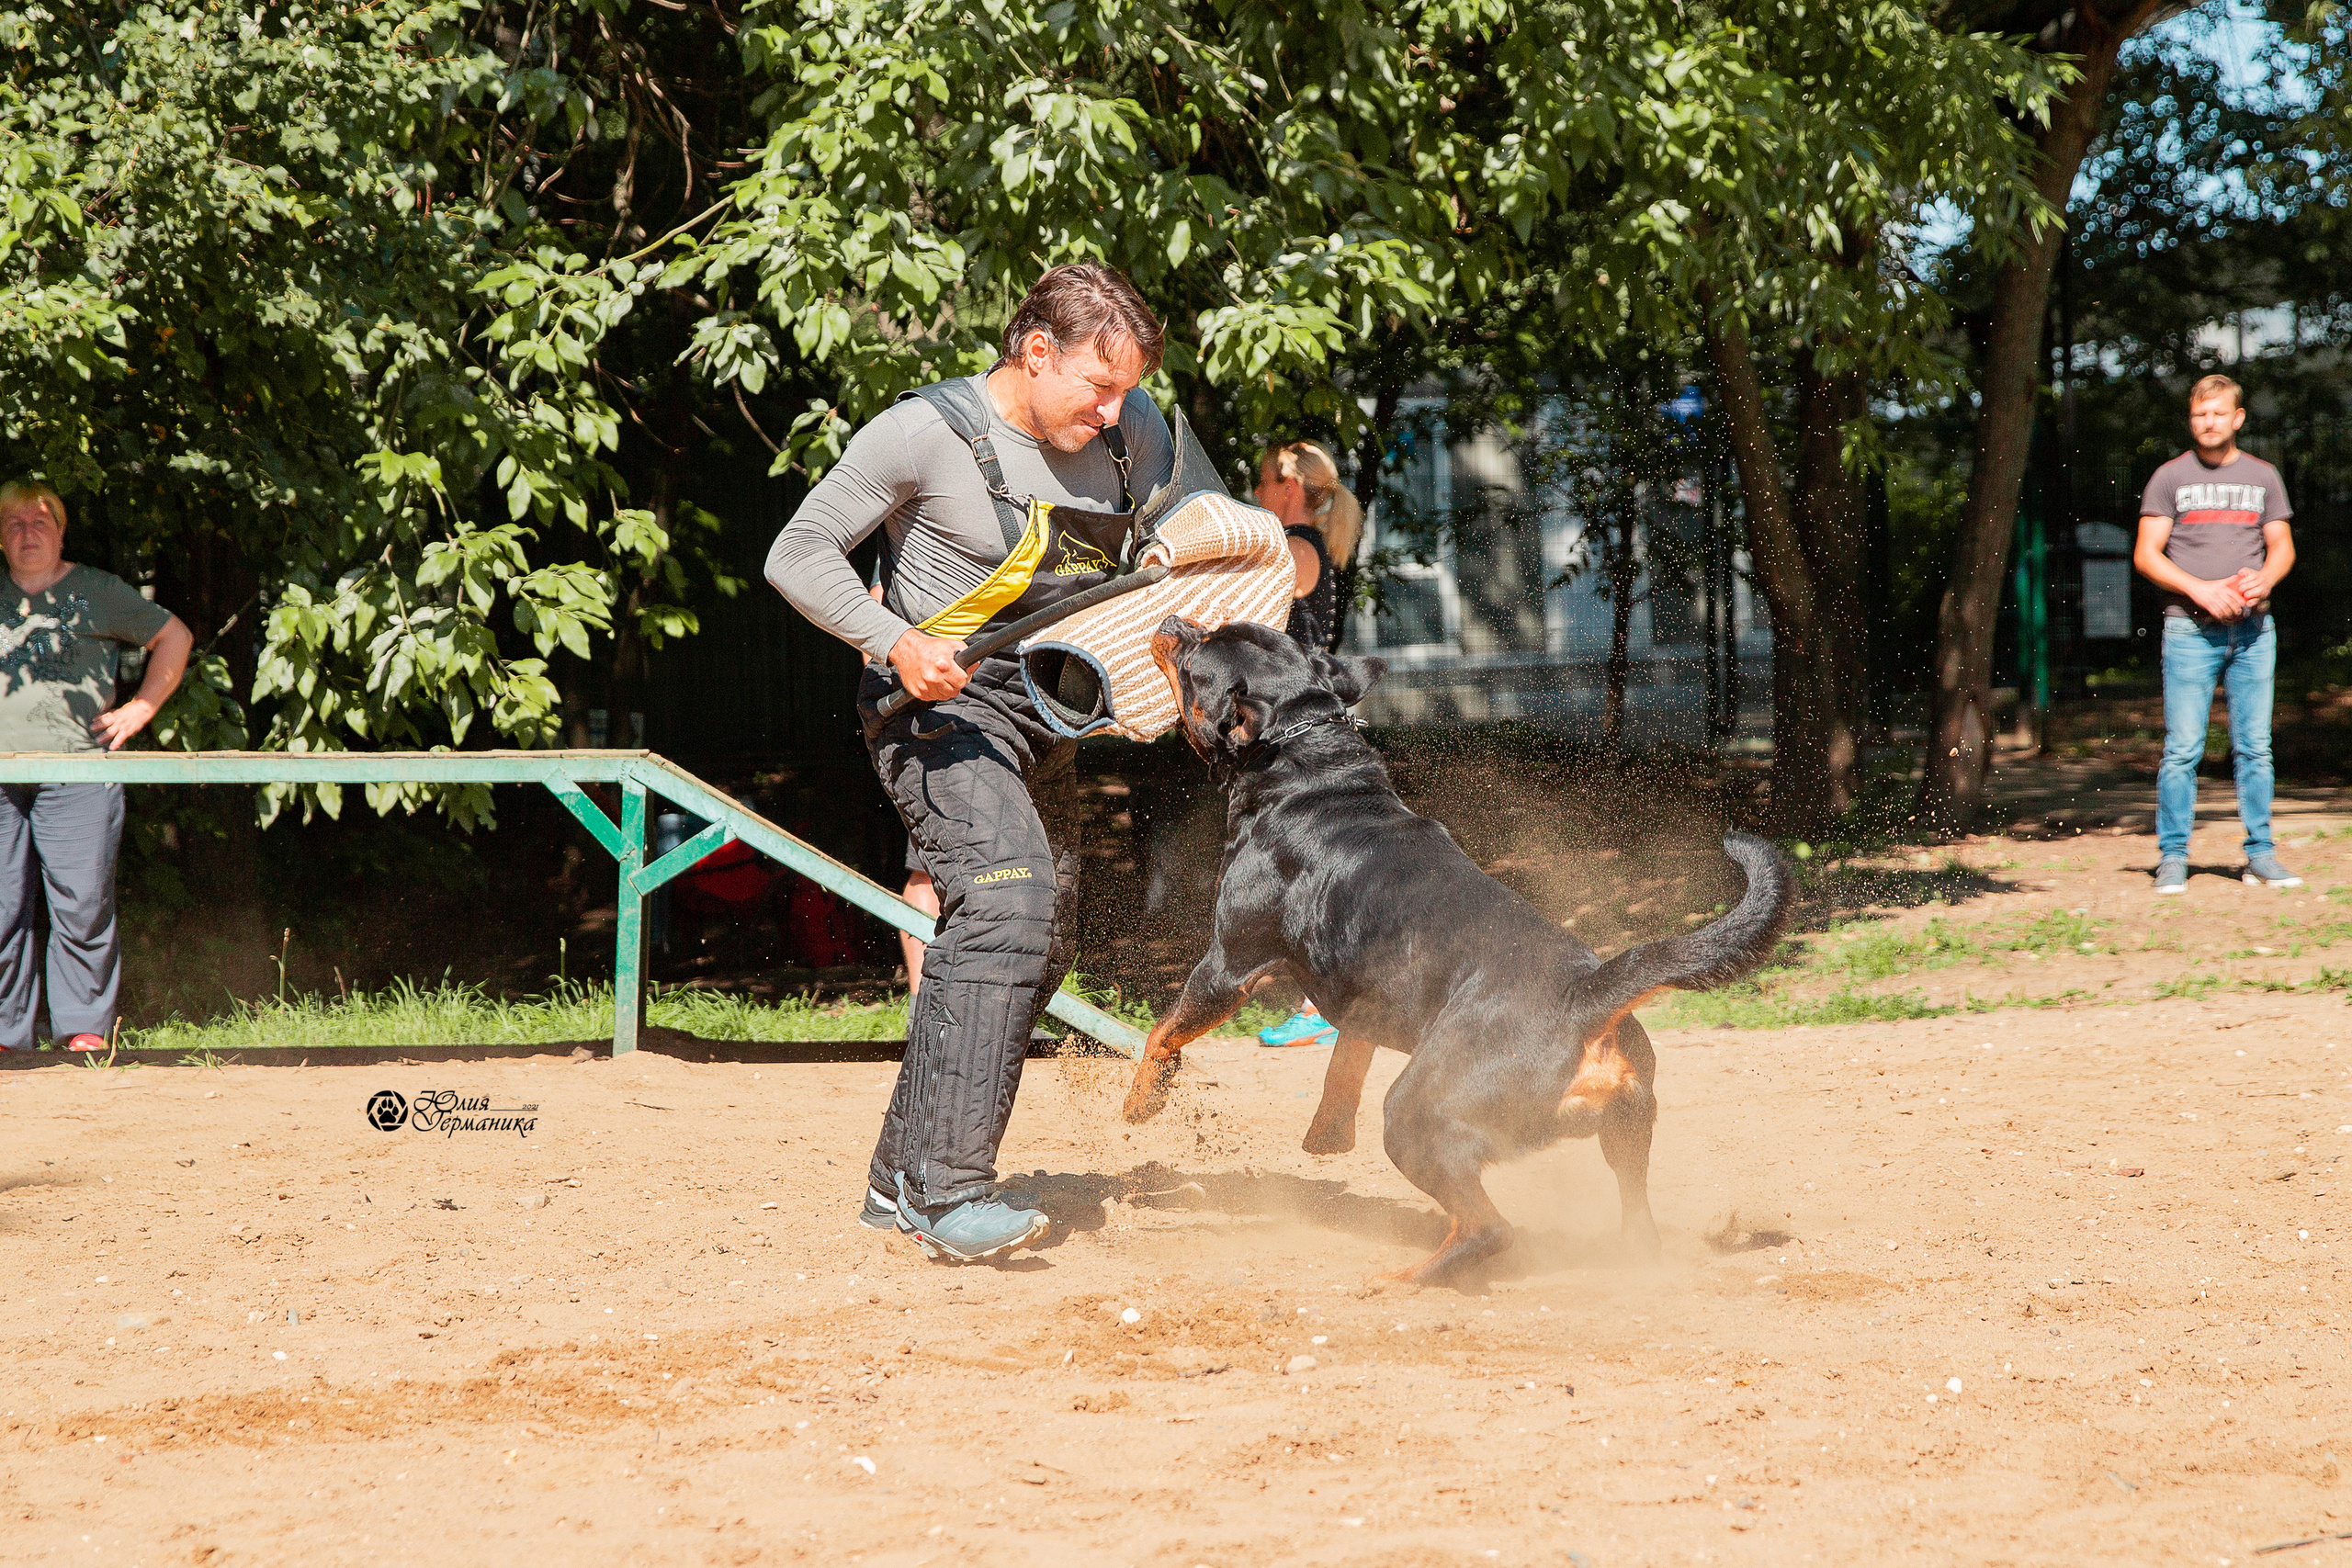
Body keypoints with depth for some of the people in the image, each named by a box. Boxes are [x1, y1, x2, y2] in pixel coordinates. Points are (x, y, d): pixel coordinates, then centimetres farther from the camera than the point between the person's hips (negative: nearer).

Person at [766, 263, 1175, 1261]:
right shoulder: (926, 433, -15)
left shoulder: (1134, 432, 2)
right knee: (1006, 899, -27)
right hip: (938, 700, -8)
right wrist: (898, 642, -25)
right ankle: (948, 1189, -31)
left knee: (1036, 945, 10)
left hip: (1042, 716, 8)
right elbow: (798, 555, -11)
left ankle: (903, 1179, 21)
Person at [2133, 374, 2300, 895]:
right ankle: (2173, 858, -2)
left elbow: (2282, 547, 14)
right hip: (2190, 630, -2)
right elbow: (2146, 554, 1)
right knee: (2182, 749, -6)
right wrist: (2199, 589, -13)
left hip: (2253, 630, 2)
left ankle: (2260, 854, 7)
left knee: (2254, 748, 1)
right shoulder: (2170, 477, 5)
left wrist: (2265, 578, -8)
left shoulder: (2262, 476, 14)